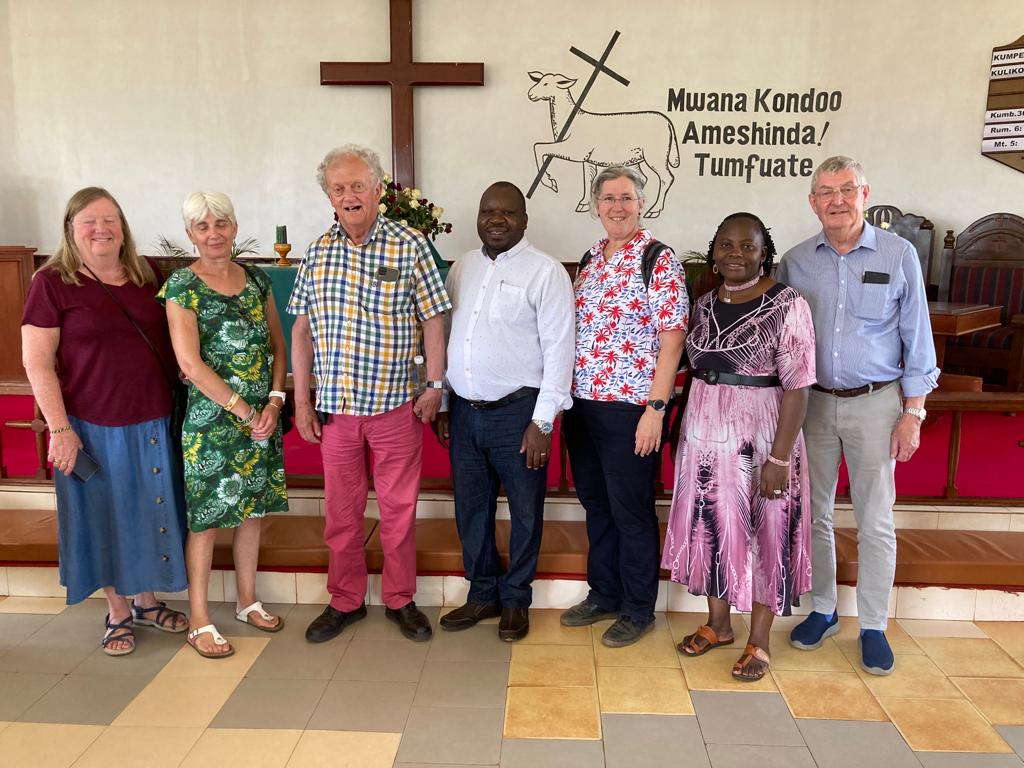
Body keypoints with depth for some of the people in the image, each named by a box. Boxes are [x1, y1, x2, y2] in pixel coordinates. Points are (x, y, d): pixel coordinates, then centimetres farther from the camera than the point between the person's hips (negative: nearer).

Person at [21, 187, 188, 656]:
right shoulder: (52, 282, -7)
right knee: (107, 516, 10)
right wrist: (59, 427, -14)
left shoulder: (147, 277, 5)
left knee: (150, 511, 15)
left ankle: (146, 600, 35)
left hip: (154, 422, 4)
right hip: (94, 426, -4)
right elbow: (37, 361, -9)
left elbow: (172, 342, 14)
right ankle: (118, 612, 28)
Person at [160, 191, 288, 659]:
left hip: (261, 415, 5)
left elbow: (277, 344, 9)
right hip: (210, 418, -5)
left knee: (252, 507, 14)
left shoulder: (256, 280, 7)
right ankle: (199, 621, 17)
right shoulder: (182, 287, -8)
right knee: (207, 515, 3)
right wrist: (244, 411, -14)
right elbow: (190, 363, -16)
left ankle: (247, 601, 31)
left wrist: (274, 401, -5)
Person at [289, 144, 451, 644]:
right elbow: (302, 329, 8)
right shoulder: (317, 252, 5)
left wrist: (434, 385, -6)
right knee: (341, 509, 13)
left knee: (399, 508, 9)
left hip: (395, 403, -3)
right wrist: (301, 400, 5)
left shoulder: (410, 247, -4)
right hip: (334, 405, 3)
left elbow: (432, 320, -2)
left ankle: (400, 600, 28)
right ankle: (344, 601, 31)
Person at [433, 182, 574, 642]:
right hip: (464, 411, 6)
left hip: (517, 412, -5)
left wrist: (543, 420, -15)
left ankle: (516, 600, 28)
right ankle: (483, 594, 33)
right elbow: (448, 338, 14)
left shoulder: (545, 272, -8)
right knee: (471, 509, 14)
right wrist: (441, 404, 12)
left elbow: (559, 349, -12)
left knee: (524, 513, 9)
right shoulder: (462, 268, 11)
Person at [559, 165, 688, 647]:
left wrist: (655, 408, -18)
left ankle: (638, 610, 24)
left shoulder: (660, 261, -9)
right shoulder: (589, 260, 11)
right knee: (595, 504, 17)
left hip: (630, 408, -7)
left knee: (631, 511, 5)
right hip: (582, 404, 7)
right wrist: (567, 392, 11)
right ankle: (603, 594, 35)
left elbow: (671, 340, -13)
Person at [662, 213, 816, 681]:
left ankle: (759, 640, 24)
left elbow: (797, 386, -14)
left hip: (759, 436, -5)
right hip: (704, 434, 6)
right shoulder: (704, 305, 6)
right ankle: (718, 624, 33)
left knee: (763, 533, 6)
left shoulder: (787, 305, -11)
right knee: (710, 527, 14)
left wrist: (780, 456, -18)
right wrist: (687, 429, 11)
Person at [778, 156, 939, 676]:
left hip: (875, 403, -2)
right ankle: (822, 611, 27)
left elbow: (916, 339, 1)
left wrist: (912, 413, -4)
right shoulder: (794, 262, 3)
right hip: (811, 402, 2)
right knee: (814, 515, 10)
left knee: (876, 522, 3)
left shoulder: (899, 255, -1)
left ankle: (873, 627, 18)